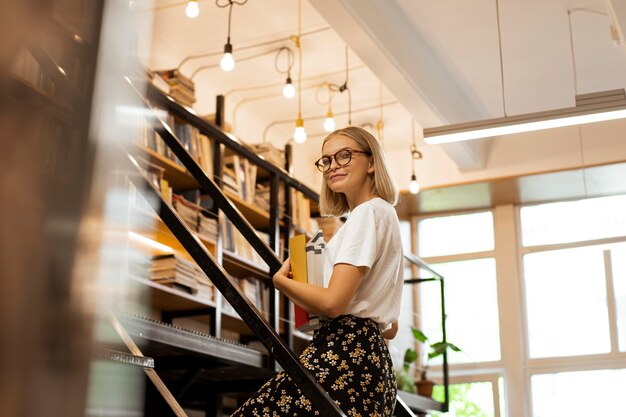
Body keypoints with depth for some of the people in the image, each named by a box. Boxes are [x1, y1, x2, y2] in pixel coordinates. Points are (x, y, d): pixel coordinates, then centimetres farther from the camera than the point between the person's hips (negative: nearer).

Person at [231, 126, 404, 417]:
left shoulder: (368, 212, -7)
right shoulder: (386, 213, 23)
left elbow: (332, 303, -17)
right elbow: (390, 329, 24)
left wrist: (281, 279, -1)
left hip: (343, 356, -10)